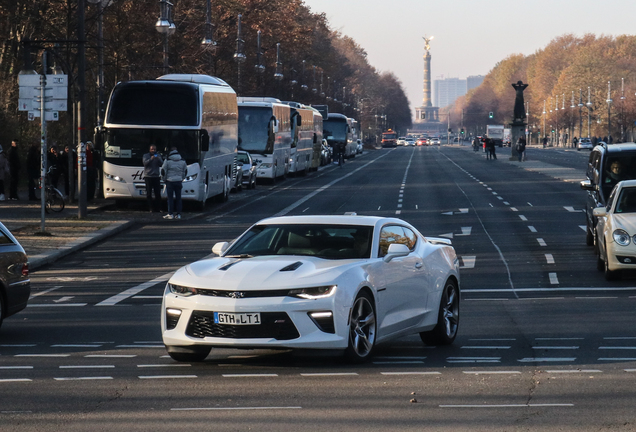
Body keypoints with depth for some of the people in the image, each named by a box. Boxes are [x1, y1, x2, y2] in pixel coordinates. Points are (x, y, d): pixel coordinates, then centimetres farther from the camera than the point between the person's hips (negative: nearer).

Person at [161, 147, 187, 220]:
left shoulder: (168, 161, -6)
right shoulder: (182, 161, 6)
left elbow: (163, 170, -3)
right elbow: (185, 171, 14)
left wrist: (164, 179, 12)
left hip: (170, 181, -3)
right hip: (178, 181, 3)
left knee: (170, 198, 0)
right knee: (178, 198, 6)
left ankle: (170, 214, -2)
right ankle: (178, 214, 5)